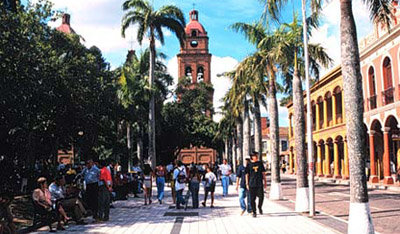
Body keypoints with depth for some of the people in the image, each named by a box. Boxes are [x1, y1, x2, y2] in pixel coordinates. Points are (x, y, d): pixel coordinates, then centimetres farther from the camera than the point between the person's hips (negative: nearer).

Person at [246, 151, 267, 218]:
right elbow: (247, 175, 5)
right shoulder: (249, 165, 3)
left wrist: (265, 182, 9)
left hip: (259, 184, 1)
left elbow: (263, 173, 12)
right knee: (252, 199, 1)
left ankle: (260, 207, 22)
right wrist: (247, 184, 1)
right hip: (252, 184, -1)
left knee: (261, 197, -6)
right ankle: (254, 212, 13)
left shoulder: (260, 163, 8)